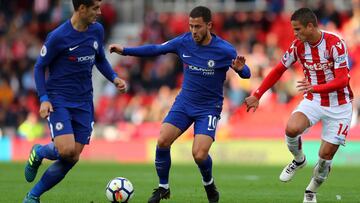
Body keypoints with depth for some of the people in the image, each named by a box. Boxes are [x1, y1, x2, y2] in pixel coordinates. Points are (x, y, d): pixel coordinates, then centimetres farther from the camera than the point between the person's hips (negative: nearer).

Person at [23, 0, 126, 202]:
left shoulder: (97, 30, 3)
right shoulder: (58, 37, -14)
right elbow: (40, 67, -4)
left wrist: (114, 78, 3)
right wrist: (44, 99, -15)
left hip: (83, 103, 5)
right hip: (59, 100, -5)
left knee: (72, 159, -1)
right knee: (67, 151, -23)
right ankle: (38, 152, 12)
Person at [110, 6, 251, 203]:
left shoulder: (225, 50, -16)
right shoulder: (184, 42, -6)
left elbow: (246, 74, -7)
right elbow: (156, 49, 5)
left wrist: (240, 68, -32)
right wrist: (125, 50, 1)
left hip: (209, 108, -3)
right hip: (184, 103, 3)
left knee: (199, 155, -19)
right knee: (162, 141, -16)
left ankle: (209, 184, 15)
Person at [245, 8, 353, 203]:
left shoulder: (335, 43, -21)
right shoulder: (298, 45, -5)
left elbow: (342, 79, -27)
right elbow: (278, 70, 7)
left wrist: (315, 88, -41)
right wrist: (257, 95, 4)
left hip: (338, 107, -3)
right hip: (313, 101, 3)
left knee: (326, 155, -3)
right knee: (291, 129, -26)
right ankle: (299, 160, 5)